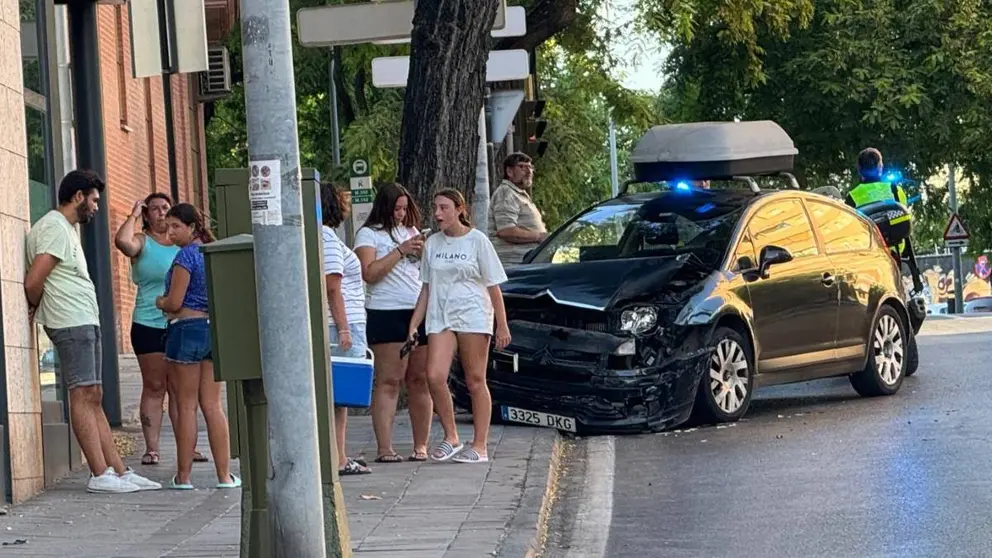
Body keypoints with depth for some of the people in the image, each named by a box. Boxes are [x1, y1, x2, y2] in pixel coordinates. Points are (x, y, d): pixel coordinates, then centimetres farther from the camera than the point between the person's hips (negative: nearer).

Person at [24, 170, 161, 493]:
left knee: (94, 399, 8)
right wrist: (35, 307, 0)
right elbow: (33, 282, -18)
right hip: (71, 321, -11)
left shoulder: (68, 228, 22)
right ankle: (100, 475, -13)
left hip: (84, 321, 11)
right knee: (83, 395, -11)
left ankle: (119, 471, 8)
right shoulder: (55, 228, -11)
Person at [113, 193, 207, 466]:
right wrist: (133, 215, -9)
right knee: (154, 387, -3)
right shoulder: (142, 242, 1)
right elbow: (122, 241, -20)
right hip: (149, 325, -4)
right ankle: (151, 448, -2)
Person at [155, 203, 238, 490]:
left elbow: (175, 302, -14)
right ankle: (224, 475, 3)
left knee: (186, 406, -1)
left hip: (187, 329, -7)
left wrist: (159, 302, 7)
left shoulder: (186, 255, -11)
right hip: (214, 329, 7)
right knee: (212, 405, 7)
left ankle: (184, 475, 2)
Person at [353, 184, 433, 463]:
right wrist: (401, 251, -12)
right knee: (388, 381, -8)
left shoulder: (410, 232, 20)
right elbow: (369, 273, -11)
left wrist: (424, 251, 4)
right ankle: (384, 448, -10)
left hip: (420, 312, 5)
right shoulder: (368, 235, 3)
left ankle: (421, 446, 8)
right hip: (387, 313, -5)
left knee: (420, 381, 4)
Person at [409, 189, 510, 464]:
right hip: (440, 317, 4)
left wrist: (502, 325, -3)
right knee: (435, 377, -14)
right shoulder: (432, 243, 12)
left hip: (473, 317, -4)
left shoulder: (477, 240, 0)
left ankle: (480, 446, 4)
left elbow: (493, 286, 1)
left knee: (475, 381, -1)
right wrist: (413, 325, 11)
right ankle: (451, 438, -1)